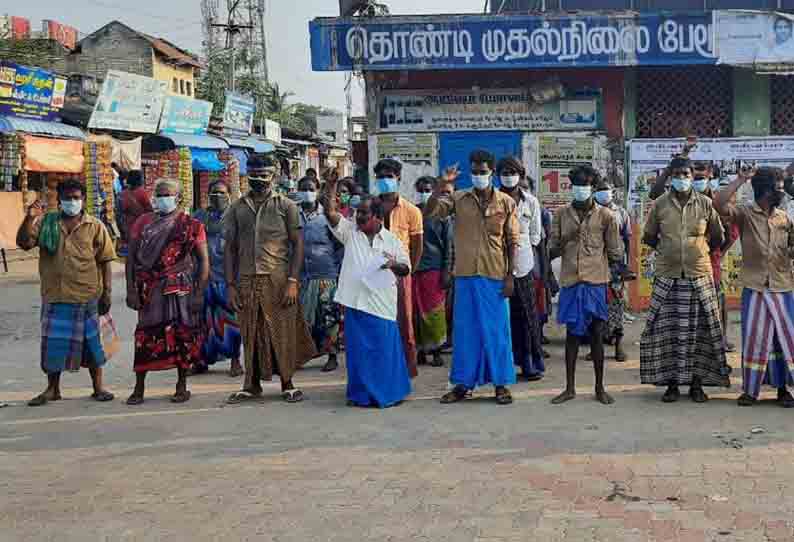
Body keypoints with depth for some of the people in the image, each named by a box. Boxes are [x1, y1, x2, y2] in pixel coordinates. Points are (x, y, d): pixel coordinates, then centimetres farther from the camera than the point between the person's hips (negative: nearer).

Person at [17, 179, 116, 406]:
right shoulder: (45, 223, 5)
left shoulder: (95, 227, 1)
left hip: (86, 296, -2)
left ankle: (98, 387, 18)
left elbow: (105, 262, 1)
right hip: (54, 296, 2)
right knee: (53, 342, 8)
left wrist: (107, 293, -3)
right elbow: (23, 243, -4)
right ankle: (52, 389, 21)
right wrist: (29, 218, -18)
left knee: (90, 342, 6)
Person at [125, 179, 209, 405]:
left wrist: (199, 293, -8)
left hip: (181, 288, -2)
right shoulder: (143, 223, 8)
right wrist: (131, 290, -2)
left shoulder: (191, 225, 2)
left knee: (182, 334, 2)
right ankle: (139, 388, 9)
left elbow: (203, 261, 0)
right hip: (149, 289, 2)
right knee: (144, 335, 1)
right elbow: (131, 257, 7)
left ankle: (182, 386, 15)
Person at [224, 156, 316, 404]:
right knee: (251, 334, 6)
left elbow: (297, 244, 0)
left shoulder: (286, 205, 3)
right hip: (247, 280, 2)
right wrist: (231, 285, 3)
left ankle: (287, 383, 13)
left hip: (278, 279, -2)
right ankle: (252, 386, 17)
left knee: (282, 332, 1)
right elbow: (230, 248, 10)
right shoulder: (237, 208, 10)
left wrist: (293, 281, -10)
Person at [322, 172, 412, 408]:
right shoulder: (349, 231, 7)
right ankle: (361, 393, 16)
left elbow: (406, 268, 10)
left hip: (382, 303, -1)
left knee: (385, 348, 2)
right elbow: (331, 213, -5)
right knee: (358, 350, 5)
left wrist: (393, 265, -12)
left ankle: (389, 392, 15)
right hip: (356, 301, 1)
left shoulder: (392, 240, 6)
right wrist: (331, 187, -15)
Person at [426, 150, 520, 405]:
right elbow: (428, 212, -6)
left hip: (495, 276, -1)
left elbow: (512, 242, 2)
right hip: (466, 275, 1)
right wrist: (441, 185, -14)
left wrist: (510, 276, -4)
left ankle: (501, 384, 13)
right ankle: (462, 384, 15)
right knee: (464, 330, 6)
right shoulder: (459, 199, 4)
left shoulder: (506, 203, 2)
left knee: (497, 330, 4)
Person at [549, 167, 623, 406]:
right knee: (572, 334, 6)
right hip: (570, 281, 1)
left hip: (595, 281, -1)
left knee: (596, 334, 4)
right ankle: (570, 388, 14)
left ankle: (600, 388, 14)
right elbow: (552, 250, 5)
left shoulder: (605, 215, 1)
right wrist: (565, 240, -12)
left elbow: (615, 253, 5)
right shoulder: (562, 214, 6)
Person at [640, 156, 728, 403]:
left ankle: (697, 383, 13)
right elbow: (648, 237, 13)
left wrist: (699, 251, 14)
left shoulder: (705, 204, 1)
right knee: (667, 330, 0)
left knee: (698, 330, 3)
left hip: (699, 277, 0)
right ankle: (671, 382, 10)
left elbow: (718, 237, 12)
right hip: (667, 278, 0)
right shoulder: (660, 205, 2)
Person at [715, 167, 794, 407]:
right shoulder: (745, 213, -4)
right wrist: (740, 180, -15)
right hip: (755, 288, -3)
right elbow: (719, 204, -21)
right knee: (754, 338, 2)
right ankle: (750, 390, 12)